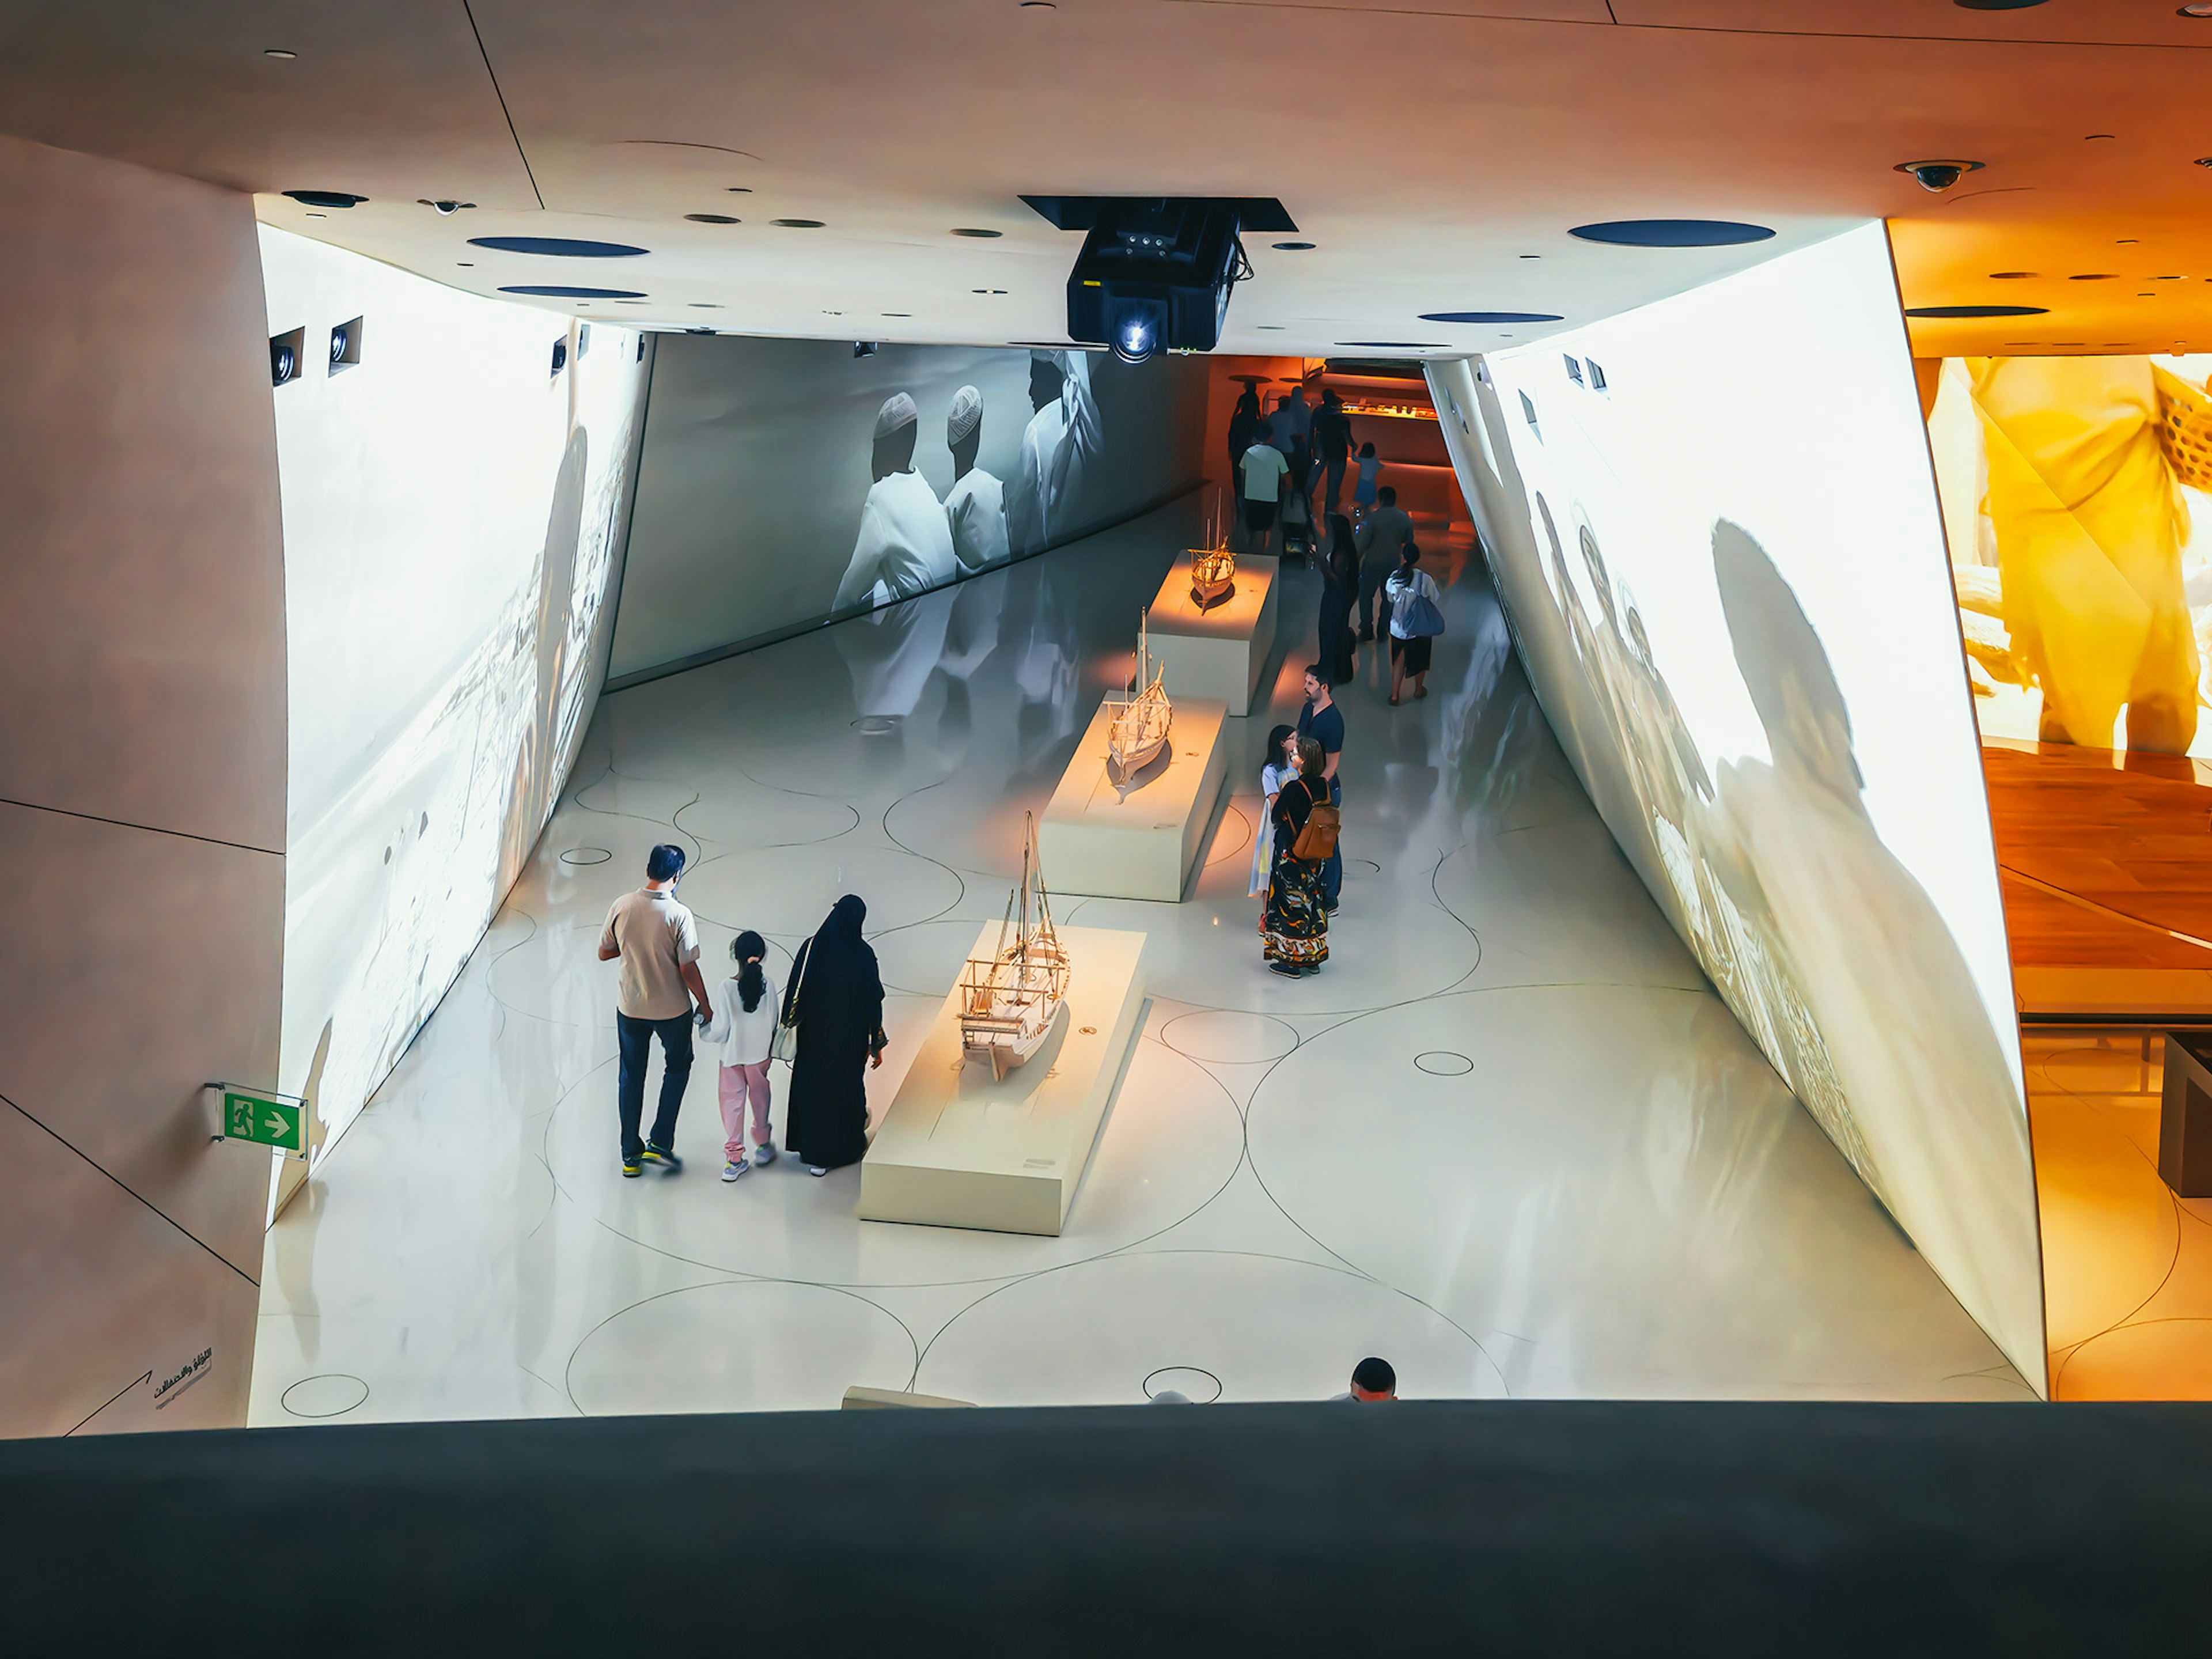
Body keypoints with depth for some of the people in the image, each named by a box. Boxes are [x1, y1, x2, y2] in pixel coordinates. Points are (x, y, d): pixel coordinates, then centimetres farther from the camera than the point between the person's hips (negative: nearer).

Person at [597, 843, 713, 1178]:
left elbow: (604, 953, 0)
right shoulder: (679, 915, -21)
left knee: (630, 1075, 17)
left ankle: (631, 1155, 23)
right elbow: (688, 969, -17)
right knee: (678, 1065, 22)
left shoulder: (621, 907, -11)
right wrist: (705, 1005, -2)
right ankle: (659, 1143, 16)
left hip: (630, 1006, 3)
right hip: (672, 1009, -3)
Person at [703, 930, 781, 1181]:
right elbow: (774, 1022, -2)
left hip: (733, 1055, -2)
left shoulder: (725, 988, -21)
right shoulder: (768, 984, -14)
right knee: (760, 1097, 21)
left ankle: (734, 1158, 11)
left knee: (732, 1103, 9)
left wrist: (704, 1030, 5)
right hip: (760, 1053, 2)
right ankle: (763, 1145, 36)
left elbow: (720, 1030, -16)